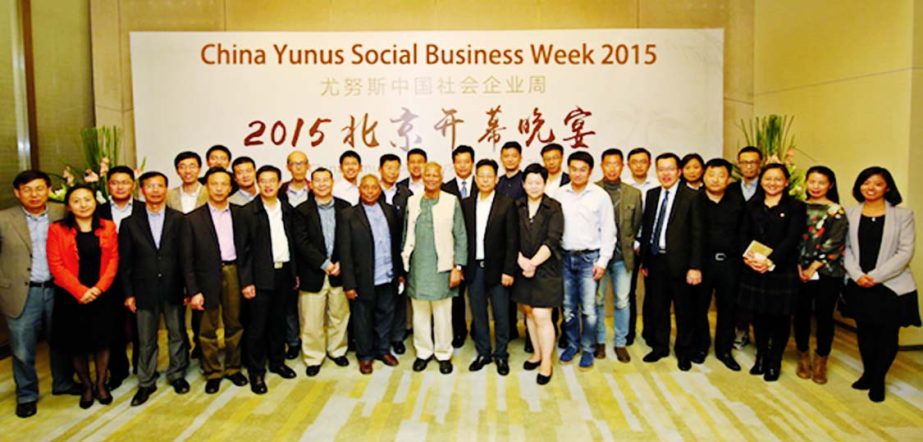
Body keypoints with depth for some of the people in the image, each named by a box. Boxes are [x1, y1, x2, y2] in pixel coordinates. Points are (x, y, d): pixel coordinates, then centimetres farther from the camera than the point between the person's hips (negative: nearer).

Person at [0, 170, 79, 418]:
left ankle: (63, 384, 37)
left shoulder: (63, 214, -1)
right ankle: (27, 395, 29)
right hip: (22, 294, -1)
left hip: (57, 290, 1)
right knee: (22, 350, 9)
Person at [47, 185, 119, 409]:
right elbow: (56, 265, -8)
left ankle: (101, 384, 25)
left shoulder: (108, 227, 3)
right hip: (70, 297, -1)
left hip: (101, 295, 1)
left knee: (102, 341, 8)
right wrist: (80, 291, -16)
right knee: (76, 344, 8)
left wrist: (98, 288, -13)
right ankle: (87, 386, 25)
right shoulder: (57, 229, -4)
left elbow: (113, 260, -1)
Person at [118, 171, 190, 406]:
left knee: (177, 334, 11)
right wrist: (128, 293, 0)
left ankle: (177, 375, 29)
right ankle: (146, 383, 23)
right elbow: (125, 261, 3)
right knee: (145, 340, 8)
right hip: (144, 289, 0)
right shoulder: (130, 222, 2)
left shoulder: (179, 219, 0)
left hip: (173, 288, 0)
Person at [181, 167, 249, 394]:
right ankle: (213, 373, 23)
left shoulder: (239, 214, 4)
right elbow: (187, 258, -3)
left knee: (235, 325, 11)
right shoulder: (194, 218, -2)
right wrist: (193, 291, -8)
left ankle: (233, 368, 28)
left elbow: (246, 247, 4)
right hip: (208, 276, -1)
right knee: (208, 329, 7)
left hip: (234, 273, 2)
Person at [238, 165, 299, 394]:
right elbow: (243, 249, -7)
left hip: (284, 273, 4)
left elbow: (293, 242, 11)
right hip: (260, 276, -4)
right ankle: (256, 372, 14)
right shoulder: (247, 212, -5)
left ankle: (277, 361, 30)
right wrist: (246, 281, -11)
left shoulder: (288, 210, 8)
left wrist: (295, 273, 8)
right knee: (257, 325, 3)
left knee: (278, 321, 15)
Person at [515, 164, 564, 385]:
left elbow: (552, 240, -12)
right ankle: (537, 353, 30)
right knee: (529, 312, 13)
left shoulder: (553, 208, -5)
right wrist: (522, 260, -13)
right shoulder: (517, 207, 4)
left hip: (546, 268, -4)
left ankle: (547, 362, 9)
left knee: (542, 316, -5)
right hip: (522, 267, 4)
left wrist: (534, 262, -18)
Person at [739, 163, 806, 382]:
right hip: (754, 269, 3)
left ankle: (775, 362, 19)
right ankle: (761, 357, 25)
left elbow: (792, 239, -11)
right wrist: (747, 257, -13)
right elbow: (744, 235, 5)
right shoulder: (752, 205, 10)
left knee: (780, 316, 6)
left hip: (782, 269, -3)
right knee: (759, 314, 10)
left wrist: (771, 261, -20)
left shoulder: (795, 207, -2)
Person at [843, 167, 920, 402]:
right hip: (859, 286, 2)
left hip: (892, 286, -1)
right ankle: (867, 373, 30)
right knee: (864, 332, 12)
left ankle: (878, 379, 22)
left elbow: (905, 252, -8)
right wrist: (858, 275, -13)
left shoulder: (903, 215, -2)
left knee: (887, 334, 6)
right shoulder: (850, 214, 3)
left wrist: (875, 276, -15)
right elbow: (845, 248, 1)